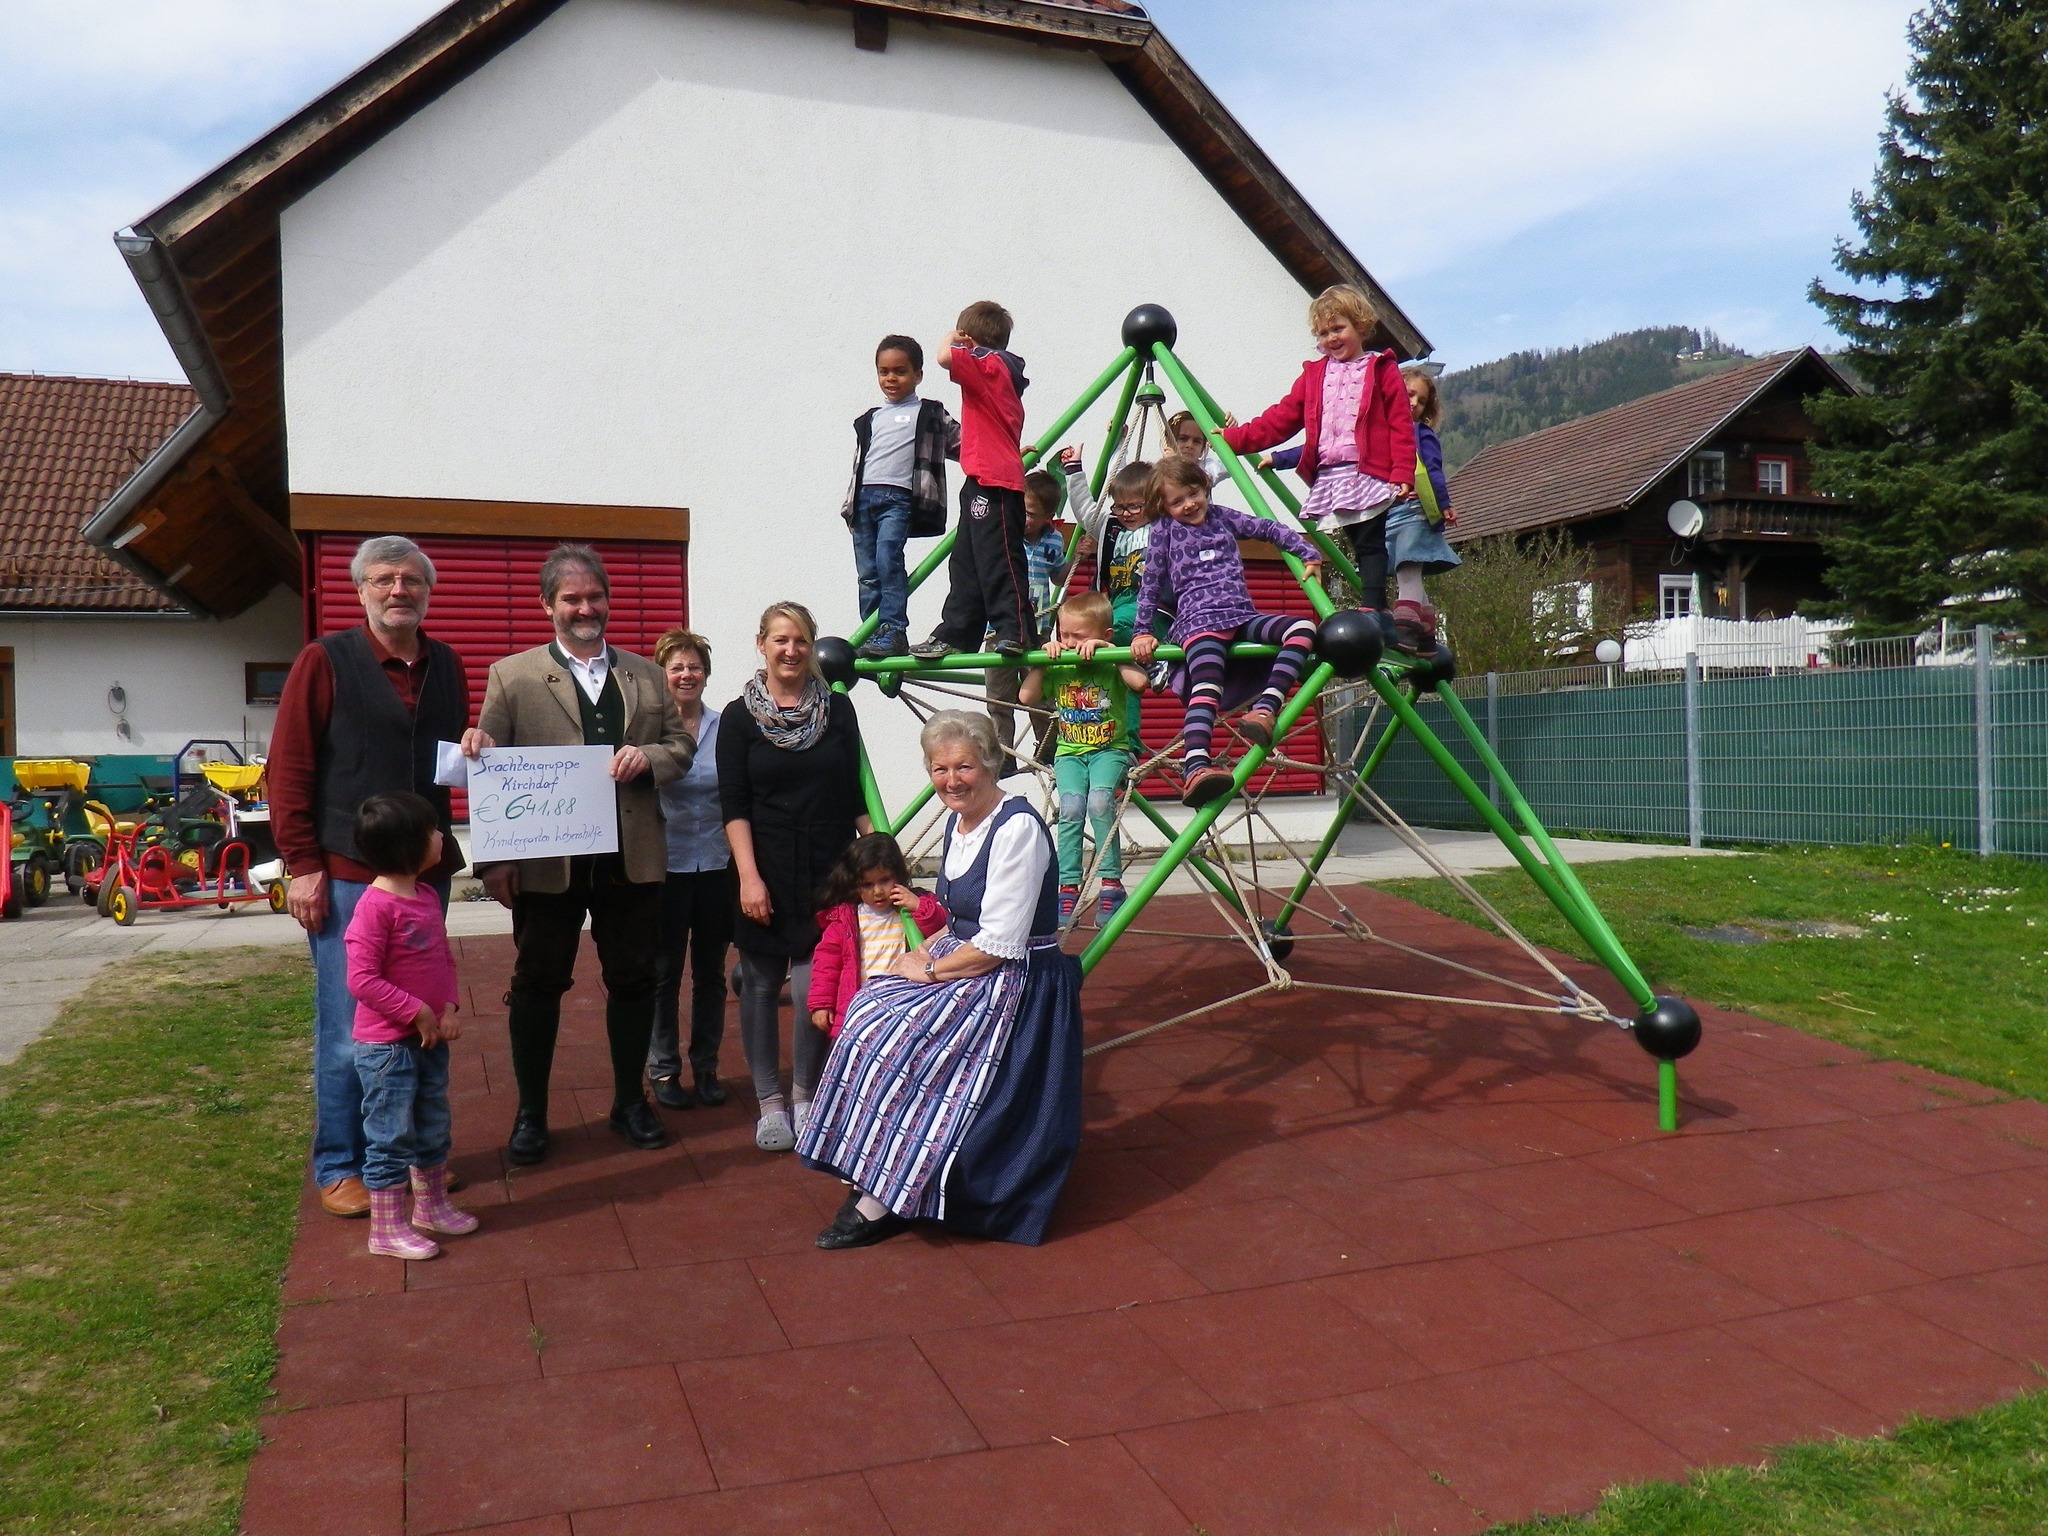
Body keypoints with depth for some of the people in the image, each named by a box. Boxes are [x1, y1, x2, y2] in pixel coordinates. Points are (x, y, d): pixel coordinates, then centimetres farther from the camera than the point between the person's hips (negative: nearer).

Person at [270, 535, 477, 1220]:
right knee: (349, 1028, 2)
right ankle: (339, 1167, 16)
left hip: (426, 872, 5)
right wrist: (303, 866, -10)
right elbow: (288, 771, -6)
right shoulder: (325, 661, -3)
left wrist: (477, 748, -5)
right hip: (347, 876, -4)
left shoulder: (447, 667, 11)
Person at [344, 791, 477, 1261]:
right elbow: (362, 980, -25)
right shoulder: (375, 906, -22)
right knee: (391, 1136, 2)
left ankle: (431, 1205, 38)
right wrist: (417, 1013, -21)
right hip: (387, 1045, -9)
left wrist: (448, 1007, -2)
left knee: (434, 1128, 21)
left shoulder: (428, 897, 5)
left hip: (429, 1039, 9)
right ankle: (386, 1229, 15)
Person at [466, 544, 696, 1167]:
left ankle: (630, 1101, 26)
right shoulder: (511, 676, 1)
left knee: (634, 980, 10)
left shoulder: (646, 674, 12)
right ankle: (530, 1112, 21)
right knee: (538, 985, 7)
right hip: (547, 861, -3)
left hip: (632, 859, 3)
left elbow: (682, 745, 14)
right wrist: (496, 859, -11)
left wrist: (649, 756, -10)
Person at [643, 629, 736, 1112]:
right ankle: (663, 1069, 19)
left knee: (711, 972, 12)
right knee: (665, 972, 6)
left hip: (718, 866, 3)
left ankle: (706, 1066, 24)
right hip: (667, 867, -2)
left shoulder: (724, 728, 3)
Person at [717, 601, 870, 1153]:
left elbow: (857, 794, 9)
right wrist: (749, 877, -11)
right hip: (768, 873, 0)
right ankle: (770, 1101, 20)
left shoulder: (837, 708, 5)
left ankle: (806, 1095, 14)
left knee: (816, 987, -6)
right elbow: (733, 806, -3)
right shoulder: (739, 716, 1)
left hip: (829, 872, 1)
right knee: (761, 986, 6)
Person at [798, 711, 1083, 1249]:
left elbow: (1000, 945, -22)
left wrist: (931, 970, -11)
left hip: (1017, 984, -9)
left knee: (896, 1043, -19)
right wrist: (924, 951, 2)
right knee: (867, 1016, -8)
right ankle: (876, 1182, -2)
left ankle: (883, 1204, -7)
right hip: (967, 962, 9)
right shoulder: (958, 822, 8)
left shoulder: (1017, 827, -20)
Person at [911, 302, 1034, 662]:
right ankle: (955, 634, 16)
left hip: (992, 481, -10)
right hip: (983, 480, 10)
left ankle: (1016, 631, -11)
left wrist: (950, 339, -3)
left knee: (997, 558, -11)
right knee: (965, 563, 12)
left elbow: (946, 357, -23)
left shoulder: (987, 364, -7)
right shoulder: (1001, 370, 22)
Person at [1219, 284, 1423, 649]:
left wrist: (1403, 475, -12)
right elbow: (1281, 419, 13)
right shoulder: (1313, 376, 19)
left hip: (1370, 477, -4)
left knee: (1371, 547, -8)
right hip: (1330, 478, 4)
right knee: (1362, 550, 4)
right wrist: (1234, 438, 2)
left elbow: (1401, 426, -2)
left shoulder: (1382, 370, 6)